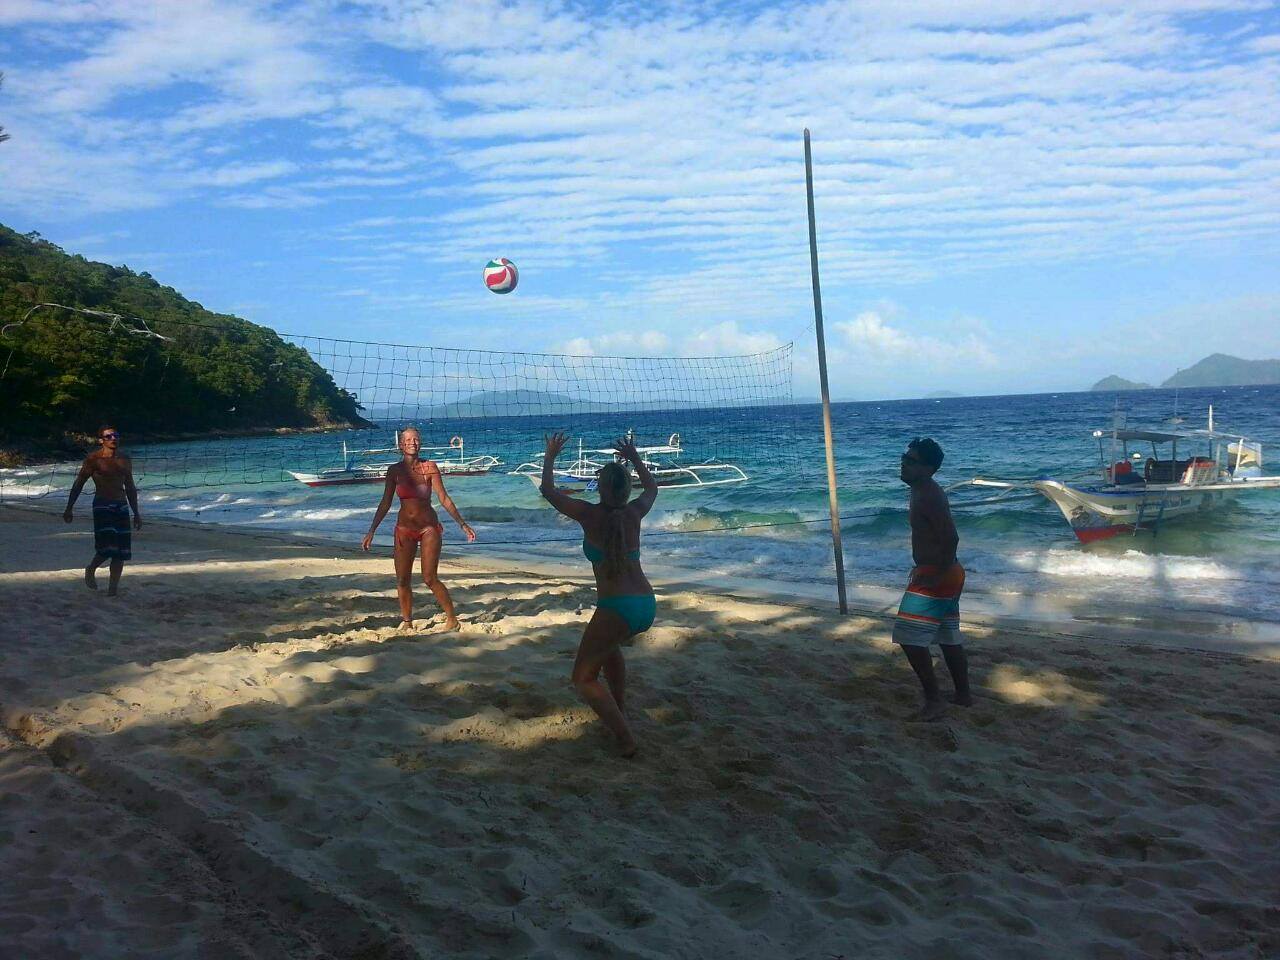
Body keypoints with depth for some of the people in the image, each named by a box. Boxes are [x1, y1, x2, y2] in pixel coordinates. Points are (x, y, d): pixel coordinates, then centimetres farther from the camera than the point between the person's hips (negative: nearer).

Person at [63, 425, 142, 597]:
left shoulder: (125, 461, 13)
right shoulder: (93, 459, -2)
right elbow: (78, 484, 1)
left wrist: (136, 513, 20)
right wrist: (69, 509, -2)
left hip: (122, 506, 5)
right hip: (102, 505, -5)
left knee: (121, 550, 0)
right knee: (107, 547, -15)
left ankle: (113, 586, 7)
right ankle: (90, 570, 14)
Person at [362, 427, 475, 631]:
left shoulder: (429, 467, -6)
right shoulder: (394, 470, 1)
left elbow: (444, 498, -4)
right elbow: (385, 504, 7)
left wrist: (463, 524, -7)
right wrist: (371, 531, 6)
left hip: (429, 528, -3)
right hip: (404, 529, 3)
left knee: (430, 579, -7)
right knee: (402, 580, 4)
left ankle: (452, 619, 8)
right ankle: (407, 622, 19)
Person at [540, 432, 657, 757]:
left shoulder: (590, 515, -5)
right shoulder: (634, 513, 6)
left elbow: (548, 491, 10)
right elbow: (652, 487, 30)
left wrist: (550, 457, 22)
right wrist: (635, 458, 39)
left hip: (616, 608, -6)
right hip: (647, 607, 6)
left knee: (584, 679, 7)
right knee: (608, 644, 37)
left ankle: (625, 739, -7)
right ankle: (619, 709, 41)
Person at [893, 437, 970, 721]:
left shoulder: (928, 496, -20)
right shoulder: (925, 492, 12)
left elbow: (951, 537, -27)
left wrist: (937, 574, -23)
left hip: (935, 577, -11)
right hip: (947, 575, 11)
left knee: (911, 638, -9)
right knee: (949, 638, 19)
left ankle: (934, 701, -6)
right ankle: (963, 694, 30)